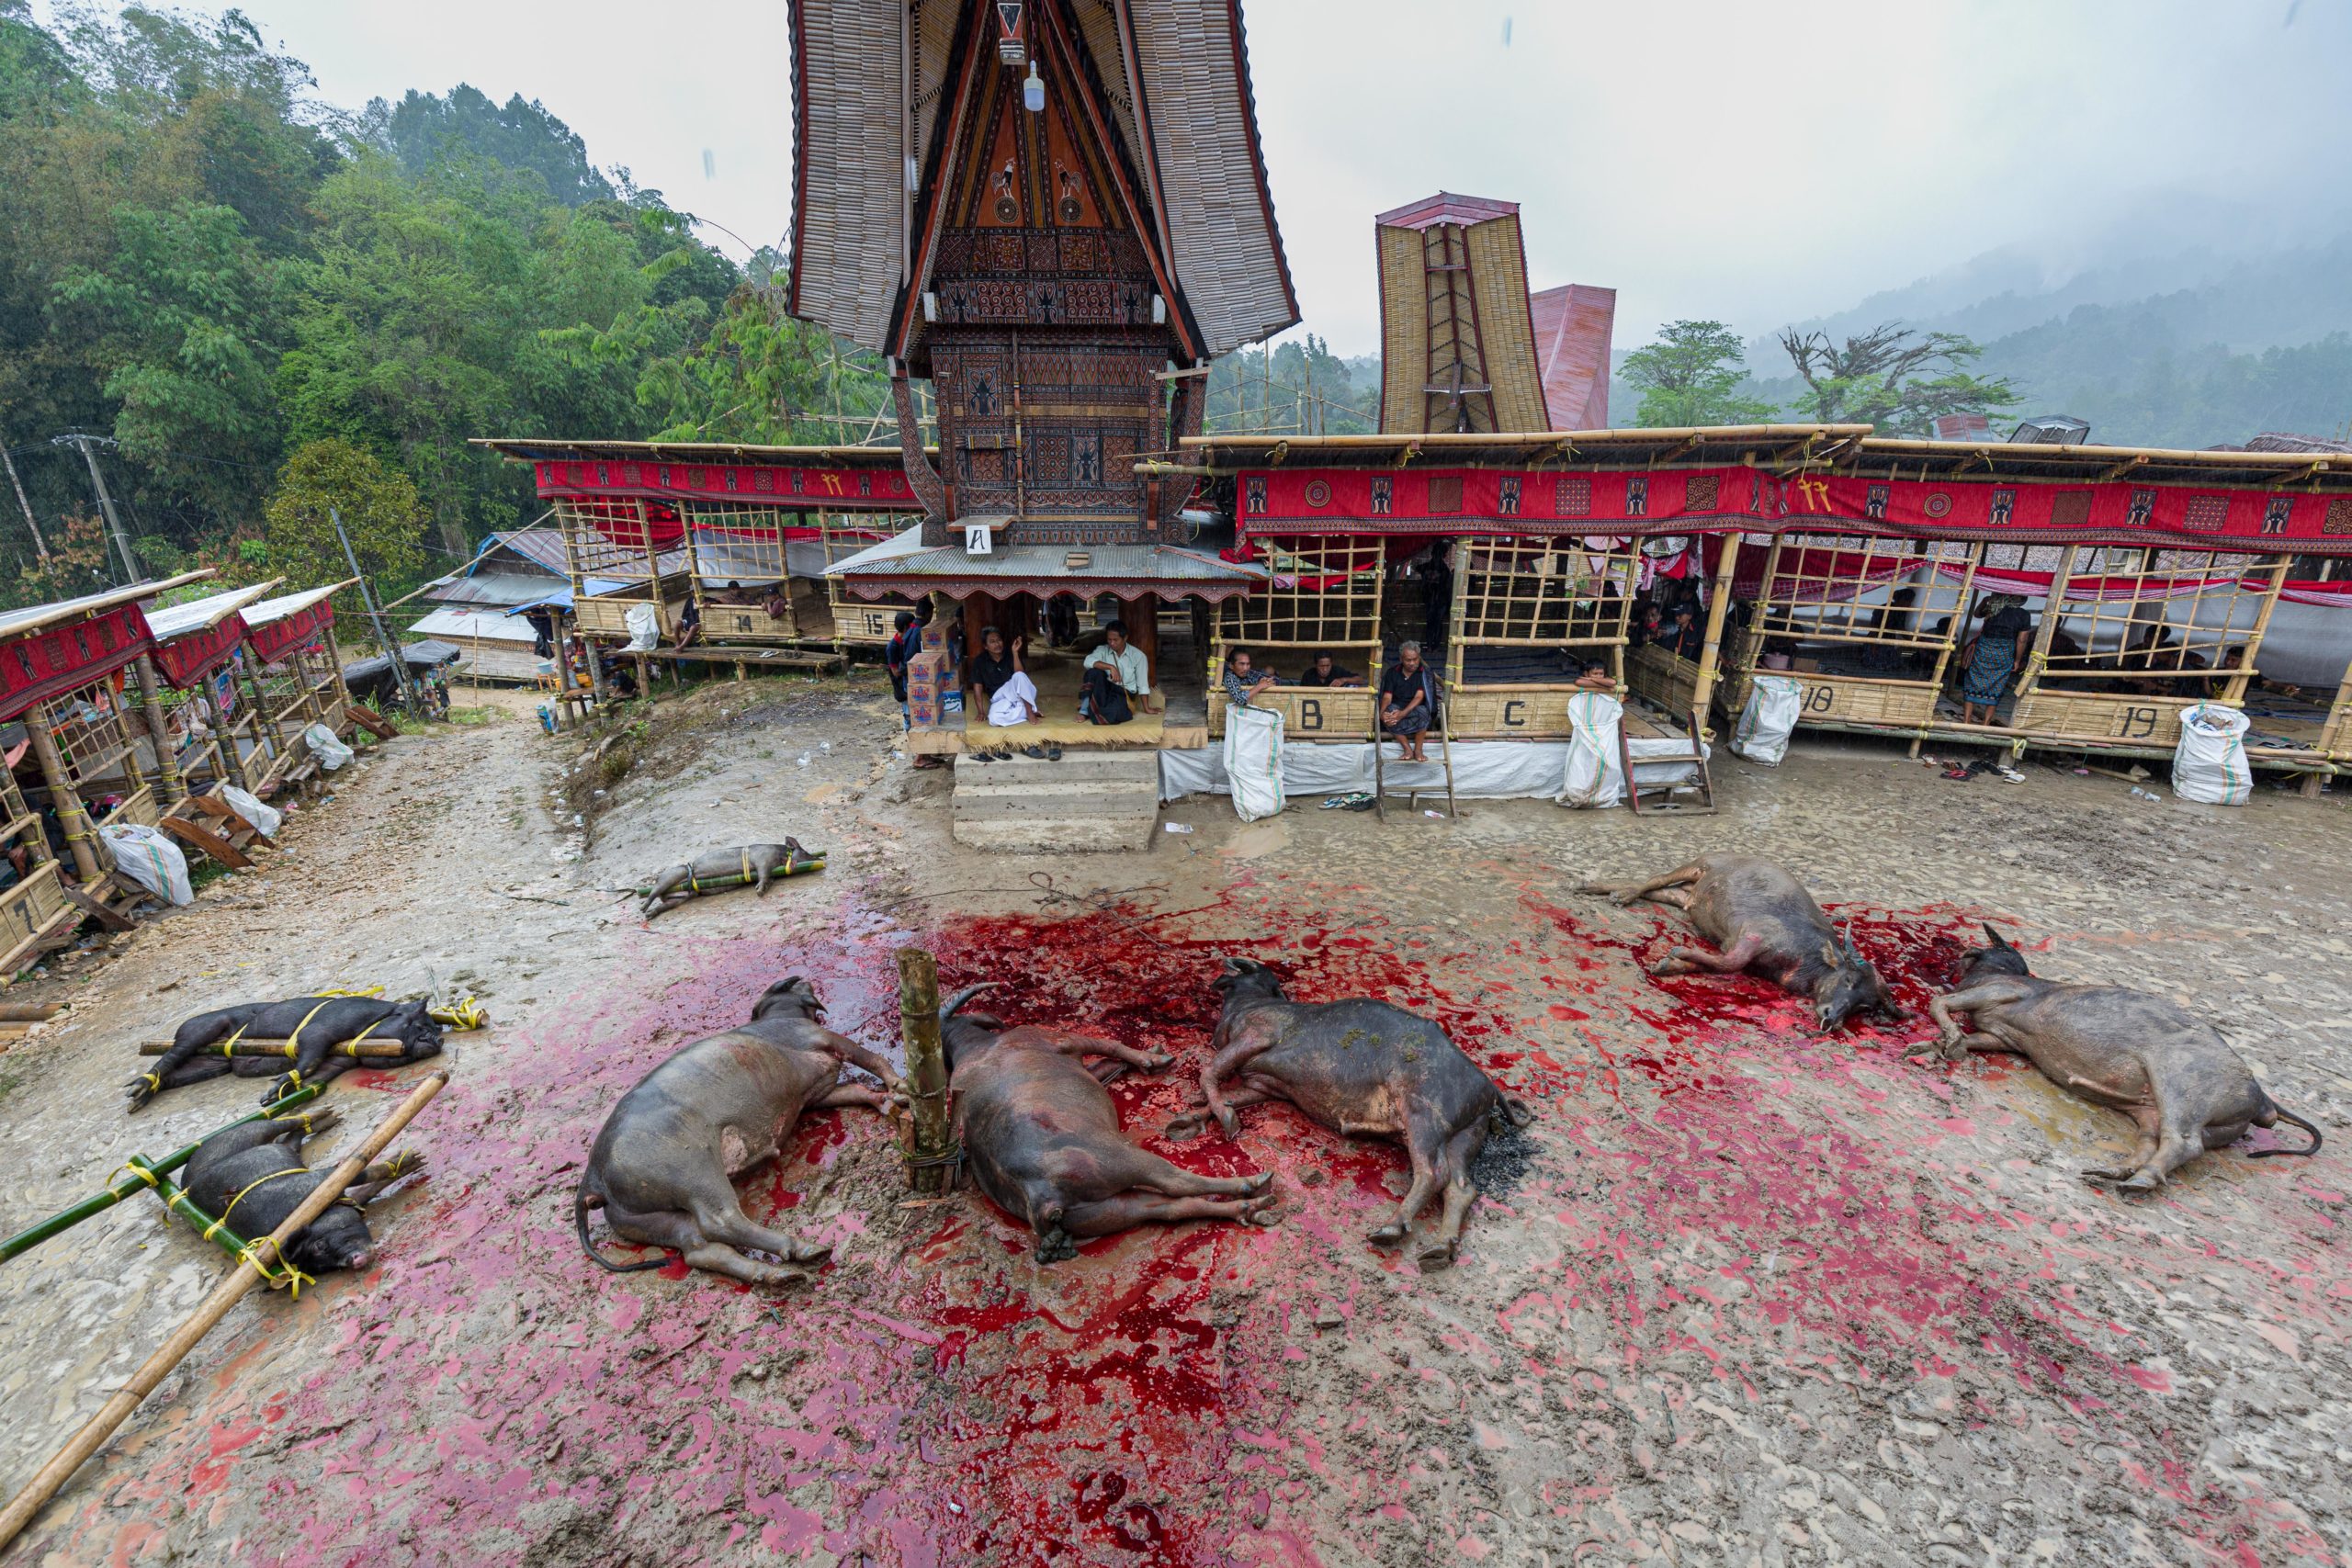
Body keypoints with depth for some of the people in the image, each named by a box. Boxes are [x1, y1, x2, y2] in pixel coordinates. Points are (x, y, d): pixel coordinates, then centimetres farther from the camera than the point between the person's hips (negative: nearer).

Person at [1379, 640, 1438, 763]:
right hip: (1397, 709, 2)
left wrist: (1403, 713, -35)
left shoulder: (1425, 673, -5)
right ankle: (1407, 749, -29)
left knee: (1422, 711, -37)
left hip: (1415, 711, -1)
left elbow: (1419, 697, -18)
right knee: (1390, 710, -34)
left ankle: (1418, 749, -23)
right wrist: (1382, 713, -31)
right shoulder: (1392, 673, 3)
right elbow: (1387, 697, -7)